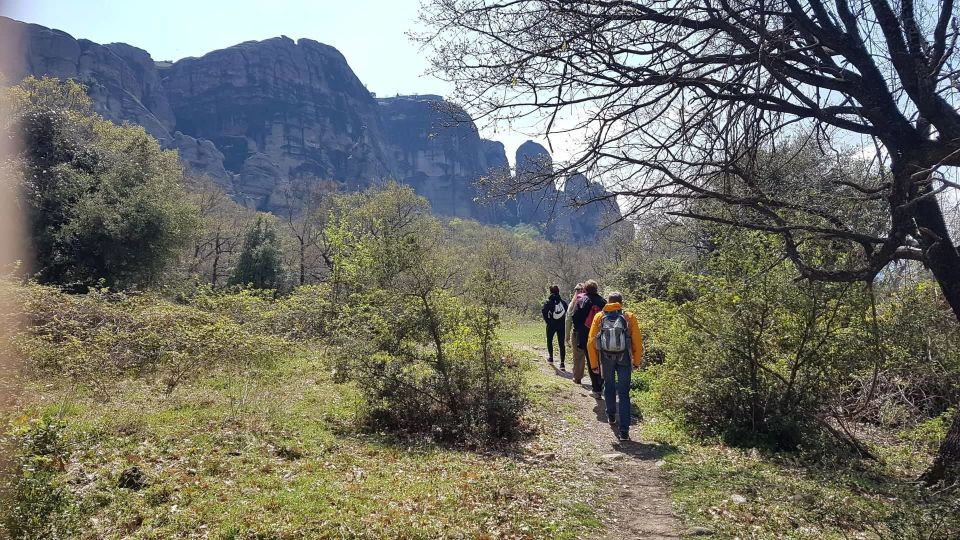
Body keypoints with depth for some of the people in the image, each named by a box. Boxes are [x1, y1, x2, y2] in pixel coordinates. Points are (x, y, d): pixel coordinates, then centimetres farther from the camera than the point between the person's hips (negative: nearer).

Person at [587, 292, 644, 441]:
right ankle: (624, 431, -5)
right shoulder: (629, 317, -2)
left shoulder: (599, 318, 1)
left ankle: (611, 416, 41)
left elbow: (591, 341, -1)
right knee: (623, 394, 1)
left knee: (609, 388, 25)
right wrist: (637, 361, 8)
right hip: (624, 359, -1)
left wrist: (594, 364, 6)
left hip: (606, 358, 1)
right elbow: (637, 341, -3)